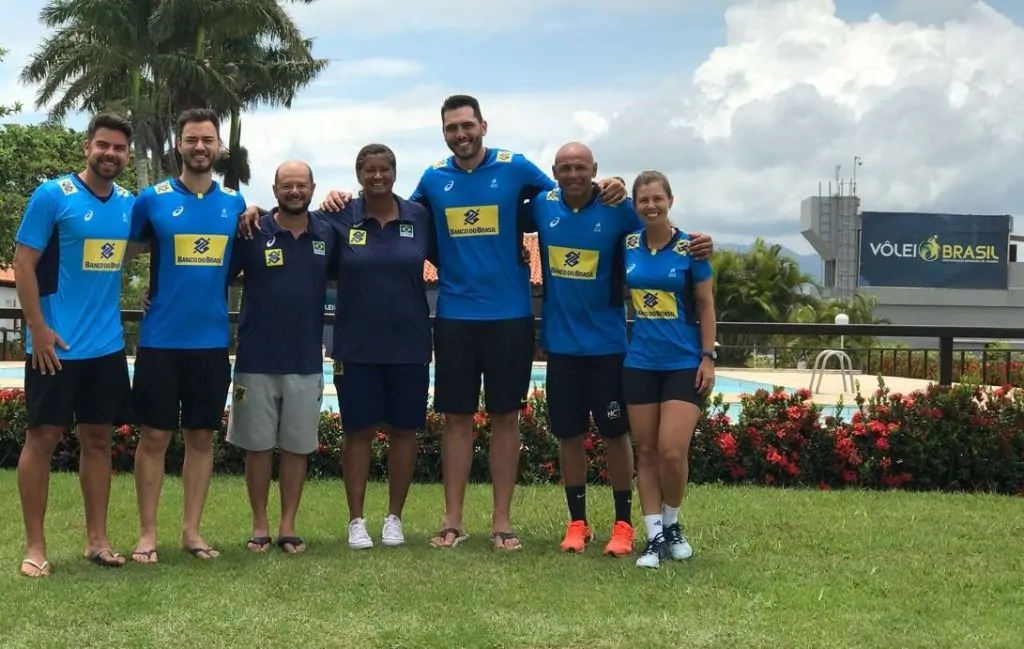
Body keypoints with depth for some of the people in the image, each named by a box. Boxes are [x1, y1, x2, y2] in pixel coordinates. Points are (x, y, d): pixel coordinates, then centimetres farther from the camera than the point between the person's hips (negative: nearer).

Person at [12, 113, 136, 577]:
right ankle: (34, 546, 7)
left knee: (98, 439, 10)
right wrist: (38, 329, -15)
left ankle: (97, 539, 19)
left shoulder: (130, 203, 6)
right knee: (43, 437, 0)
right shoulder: (52, 195, -8)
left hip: (107, 345, 5)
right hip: (56, 344, -5)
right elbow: (23, 263, -10)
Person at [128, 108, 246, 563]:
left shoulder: (235, 203, 6)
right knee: (154, 436, 2)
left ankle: (191, 530, 18)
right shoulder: (152, 199, -3)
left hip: (212, 340, 3)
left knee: (202, 437, 8)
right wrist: (157, 289, -1)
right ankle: (147, 533, 12)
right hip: (160, 340, -2)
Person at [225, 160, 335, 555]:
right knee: (258, 445, 5)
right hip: (256, 360, -2)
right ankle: (260, 526, 16)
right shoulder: (252, 232, -4)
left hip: (306, 362, 2)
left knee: (297, 446, 7)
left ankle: (288, 526, 16)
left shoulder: (327, 234, 4)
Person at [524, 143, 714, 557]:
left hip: (607, 344, -3)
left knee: (616, 433, 5)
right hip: (560, 342, 3)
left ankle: (623, 524, 16)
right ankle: (577, 523, 22)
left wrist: (698, 246, -21)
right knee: (569, 434, 10)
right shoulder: (542, 207, 0)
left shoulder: (619, 210, -9)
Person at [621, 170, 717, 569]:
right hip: (639, 364, 3)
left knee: (672, 452, -9)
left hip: (684, 363, -3)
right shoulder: (628, 246, 3)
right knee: (646, 453, 5)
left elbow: (705, 306, -2)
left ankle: (672, 525, 15)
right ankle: (654, 537, 14)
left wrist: (708, 357, -6)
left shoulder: (689, 247, -5)